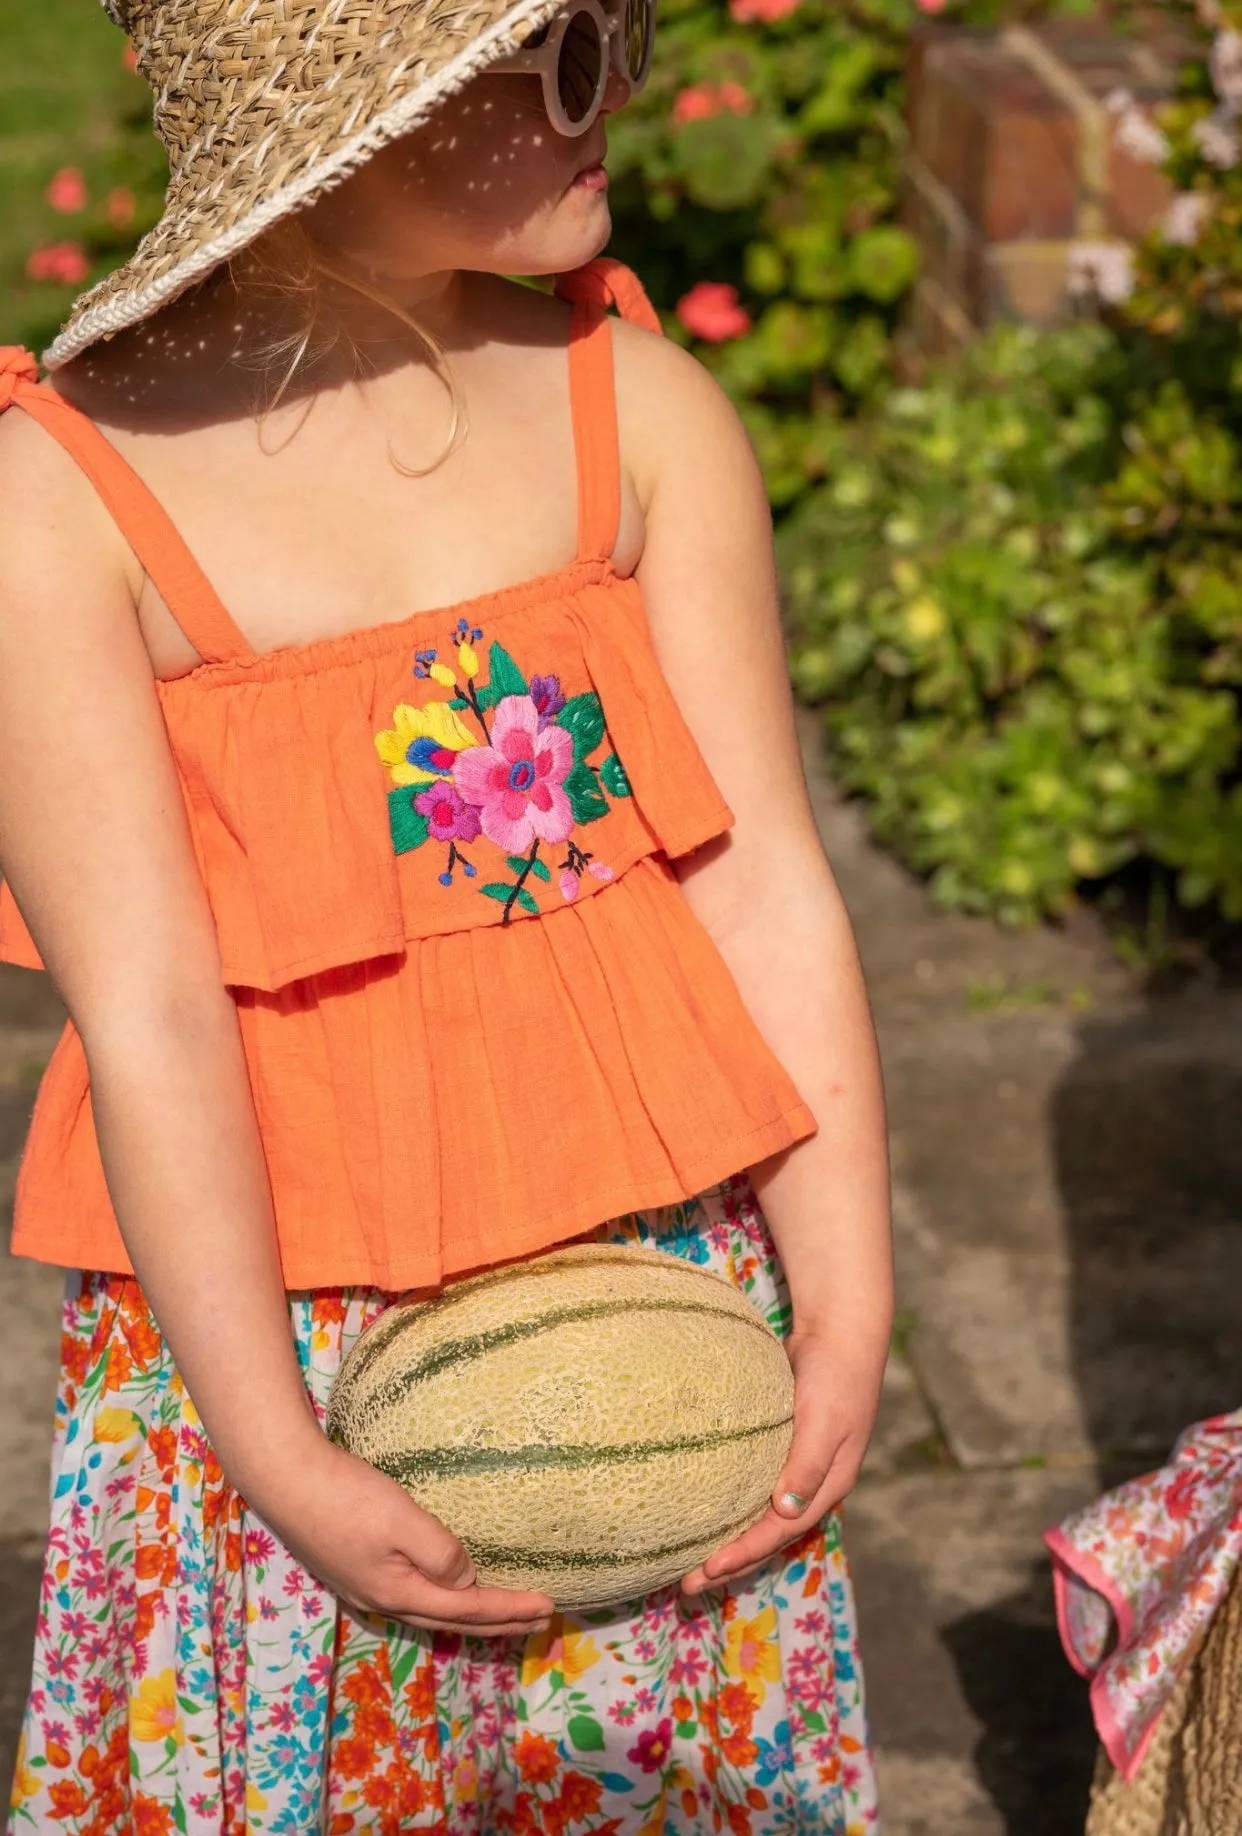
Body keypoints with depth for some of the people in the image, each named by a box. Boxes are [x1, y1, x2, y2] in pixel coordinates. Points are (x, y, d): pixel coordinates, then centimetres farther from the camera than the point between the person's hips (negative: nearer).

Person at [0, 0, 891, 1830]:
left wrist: (846, 1309, -7)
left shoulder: (642, 406, -1)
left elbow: (766, 881, -3)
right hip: (273, 1319, -3)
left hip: (662, 1287, 3)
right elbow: (147, 1014, -15)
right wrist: (283, 1462, -16)